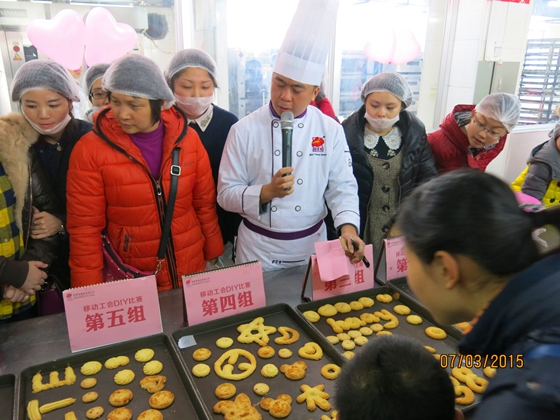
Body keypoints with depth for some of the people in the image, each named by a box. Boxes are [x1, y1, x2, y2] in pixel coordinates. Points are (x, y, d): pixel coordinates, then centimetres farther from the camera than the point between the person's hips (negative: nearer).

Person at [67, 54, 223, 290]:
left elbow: (205, 205, 3)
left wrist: (214, 259, 7)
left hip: (191, 273, 3)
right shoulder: (90, 150, -12)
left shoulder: (188, 139, -5)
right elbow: (85, 228, -9)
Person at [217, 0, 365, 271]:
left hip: (312, 246, 2)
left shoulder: (331, 130, -6)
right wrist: (266, 192, -27)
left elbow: (342, 187, -5)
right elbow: (226, 193, -10)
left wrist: (348, 227, -23)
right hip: (257, 249, -1)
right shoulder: (244, 130, -11)